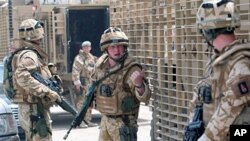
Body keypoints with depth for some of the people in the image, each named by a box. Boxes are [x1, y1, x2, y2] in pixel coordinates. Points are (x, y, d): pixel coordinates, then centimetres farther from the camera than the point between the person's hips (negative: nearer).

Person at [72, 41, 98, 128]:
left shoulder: (92, 58, 18)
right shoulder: (79, 58, -8)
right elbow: (75, 71, -15)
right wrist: (77, 82, -22)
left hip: (90, 83, 8)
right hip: (82, 82, -8)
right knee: (81, 101, -9)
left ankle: (88, 120, 20)